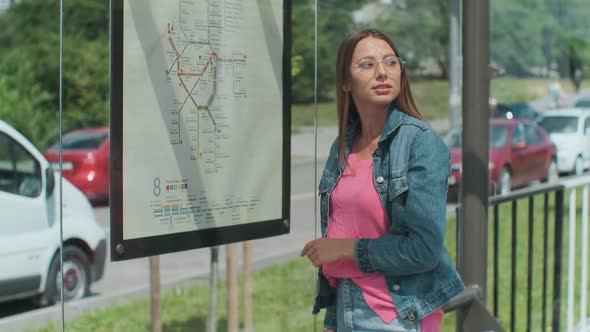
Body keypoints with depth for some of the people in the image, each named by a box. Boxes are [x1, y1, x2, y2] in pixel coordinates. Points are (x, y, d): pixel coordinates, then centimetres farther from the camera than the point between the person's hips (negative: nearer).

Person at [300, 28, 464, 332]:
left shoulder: (421, 142, -12)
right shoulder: (342, 148, 4)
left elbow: (425, 248, -19)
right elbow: (335, 232, 11)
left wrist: (347, 249, -12)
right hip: (346, 305, 5)